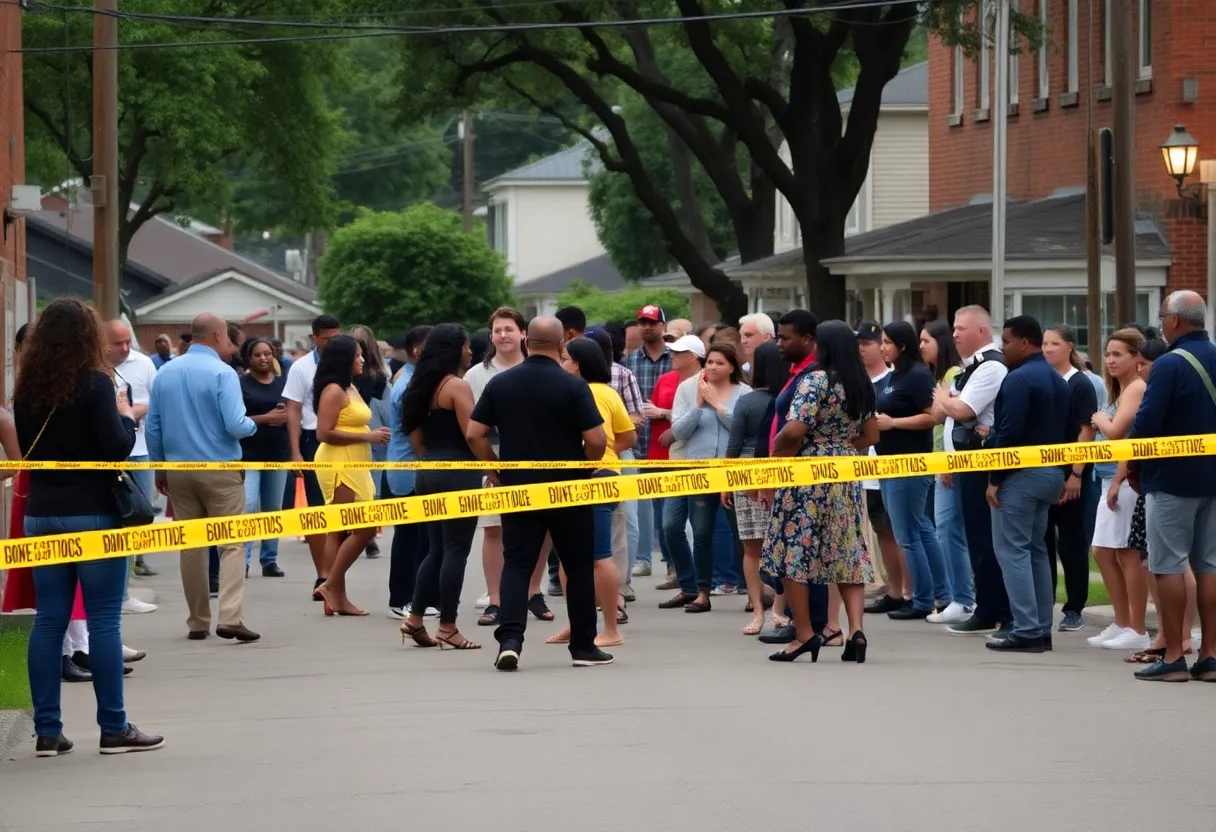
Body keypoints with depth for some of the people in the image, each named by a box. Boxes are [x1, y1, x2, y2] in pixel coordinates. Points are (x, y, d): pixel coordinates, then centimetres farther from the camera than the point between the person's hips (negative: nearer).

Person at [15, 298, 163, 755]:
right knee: (103, 620, 0)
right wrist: (126, 416, 2)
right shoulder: (94, 383, -11)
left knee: (48, 620, 6)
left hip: (41, 513, 5)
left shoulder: (28, 388, 5)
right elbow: (117, 448, -14)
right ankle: (114, 728, 2)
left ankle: (47, 730, 6)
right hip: (92, 512, -5)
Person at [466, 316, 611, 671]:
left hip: (517, 488, 2)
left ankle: (510, 640, -16)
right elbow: (596, 440, -15)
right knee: (578, 566, 10)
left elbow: (474, 434, -1)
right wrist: (585, 468, 4)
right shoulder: (573, 386, -10)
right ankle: (583, 647, 15)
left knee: (516, 565, 2)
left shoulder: (500, 383, 0)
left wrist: (495, 470, 10)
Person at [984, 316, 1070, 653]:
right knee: (1036, 549, 13)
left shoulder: (1019, 379, -15)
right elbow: (1064, 431, 16)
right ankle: (1042, 630, 13)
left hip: (1021, 473, -9)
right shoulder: (1057, 380, 14)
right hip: (1051, 472, 9)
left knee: (1013, 550, -6)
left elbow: (1009, 433, -20)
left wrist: (995, 479, -16)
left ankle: (1026, 631, -11)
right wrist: (1058, 474, 17)